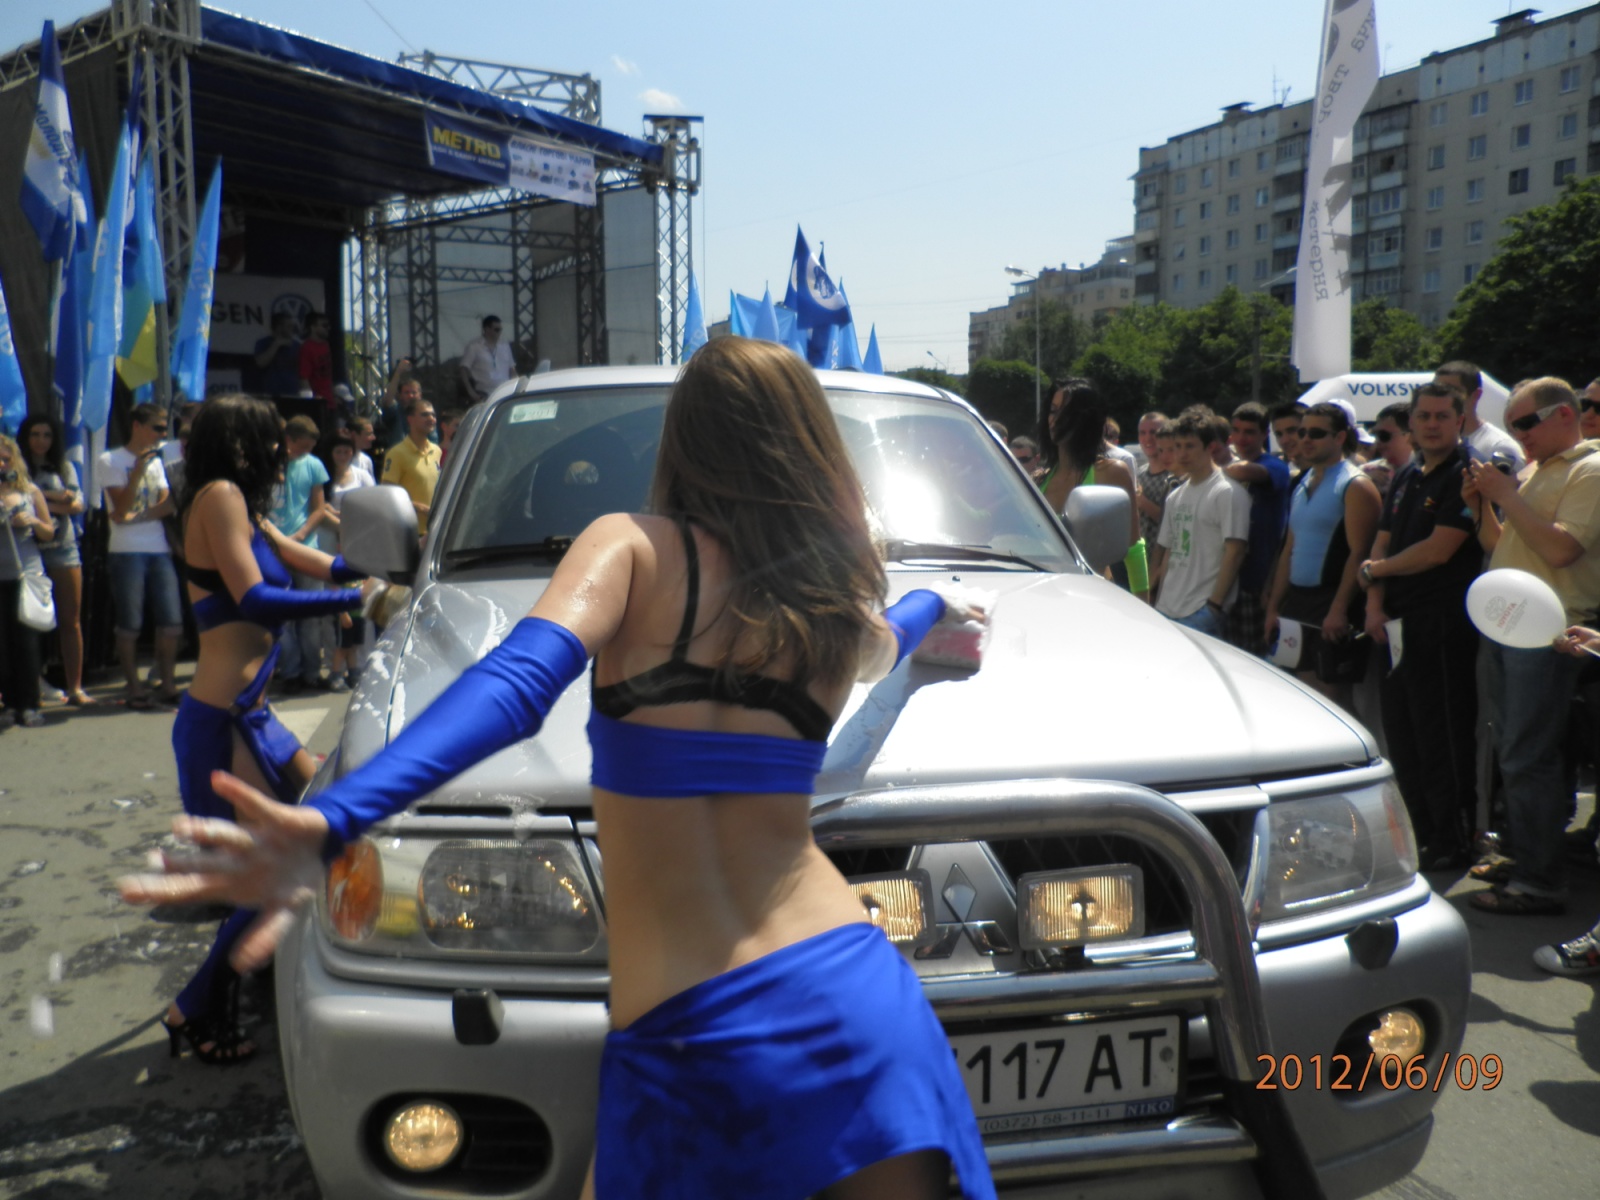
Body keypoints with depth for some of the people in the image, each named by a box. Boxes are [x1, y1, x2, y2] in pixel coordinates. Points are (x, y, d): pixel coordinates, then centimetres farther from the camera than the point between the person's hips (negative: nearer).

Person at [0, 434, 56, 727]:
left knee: (26, 640, 0)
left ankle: (28, 705, 5)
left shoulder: (30, 491, 9)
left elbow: (49, 533, 15)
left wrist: (33, 521, -6)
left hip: (27, 574, 1)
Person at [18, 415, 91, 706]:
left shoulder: (65, 468, 13)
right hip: (30, 550, -3)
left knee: (71, 622, 2)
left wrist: (42, 499, -8)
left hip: (64, 548, 3)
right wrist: (59, 498, -7)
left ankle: (75, 687, 6)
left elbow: (77, 505, 2)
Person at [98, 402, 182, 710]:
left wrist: (135, 517, -9)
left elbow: (168, 505, 7)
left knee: (172, 622, 0)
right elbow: (121, 509, -9)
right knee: (130, 625, -2)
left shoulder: (156, 461, 19)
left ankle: (168, 685, 9)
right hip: (126, 552, -5)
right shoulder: (109, 461, 1)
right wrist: (139, 469, -16)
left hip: (159, 550, 5)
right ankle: (134, 689, 6)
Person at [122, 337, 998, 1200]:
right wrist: (930, 602, 60)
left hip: (684, 1038, -2)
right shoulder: (848, 614, 10)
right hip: (859, 997, 3)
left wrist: (331, 822, -34)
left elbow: (515, 682, -21)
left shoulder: (632, 548, -2)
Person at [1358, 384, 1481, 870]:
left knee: (1442, 738, -3)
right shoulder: (1405, 478, 17)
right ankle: (1419, 835, 24)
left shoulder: (1467, 475, -8)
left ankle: (1450, 844, 8)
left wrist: (1375, 570, -2)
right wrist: (1375, 606, 0)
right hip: (1398, 625, 8)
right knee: (1401, 735, 13)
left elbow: (1438, 551, -16)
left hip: (1444, 626, -8)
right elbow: (1382, 544, 14)